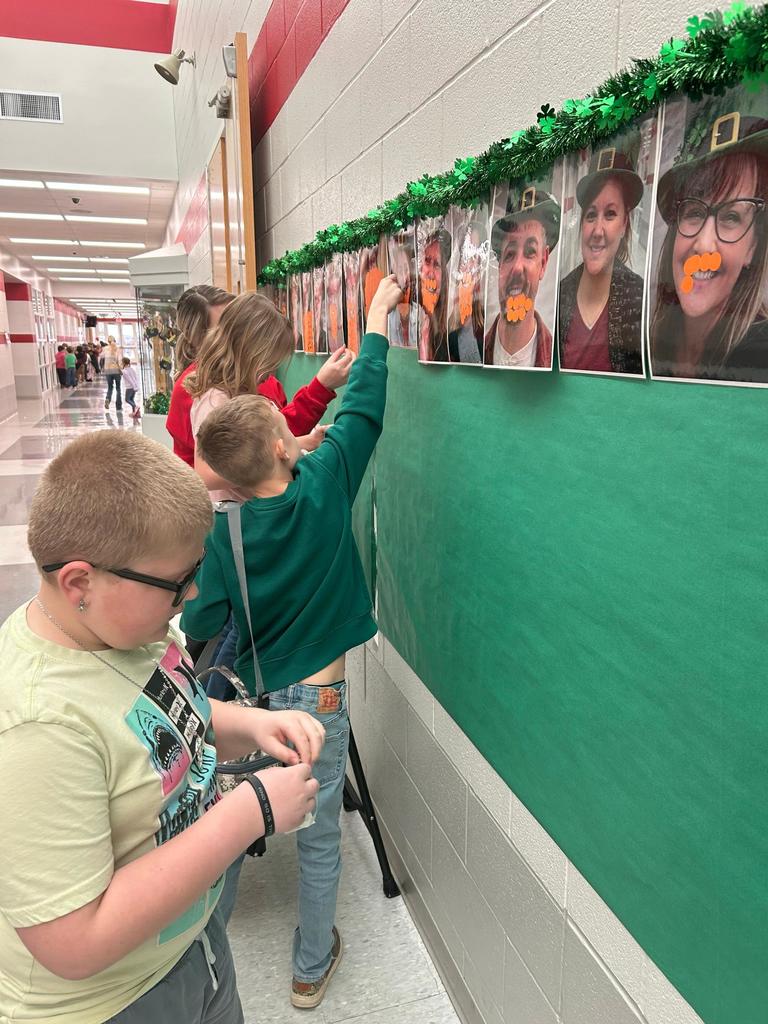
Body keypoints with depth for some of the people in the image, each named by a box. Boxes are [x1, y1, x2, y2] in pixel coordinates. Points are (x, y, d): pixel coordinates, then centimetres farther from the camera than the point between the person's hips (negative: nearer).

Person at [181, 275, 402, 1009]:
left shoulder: (218, 532, -17)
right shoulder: (323, 486, -19)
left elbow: (199, 627, -15)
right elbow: (363, 409, -8)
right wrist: (378, 316, 2)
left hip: (244, 697, 2)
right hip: (316, 699, -1)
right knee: (319, 838, 17)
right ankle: (313, 967, 36)